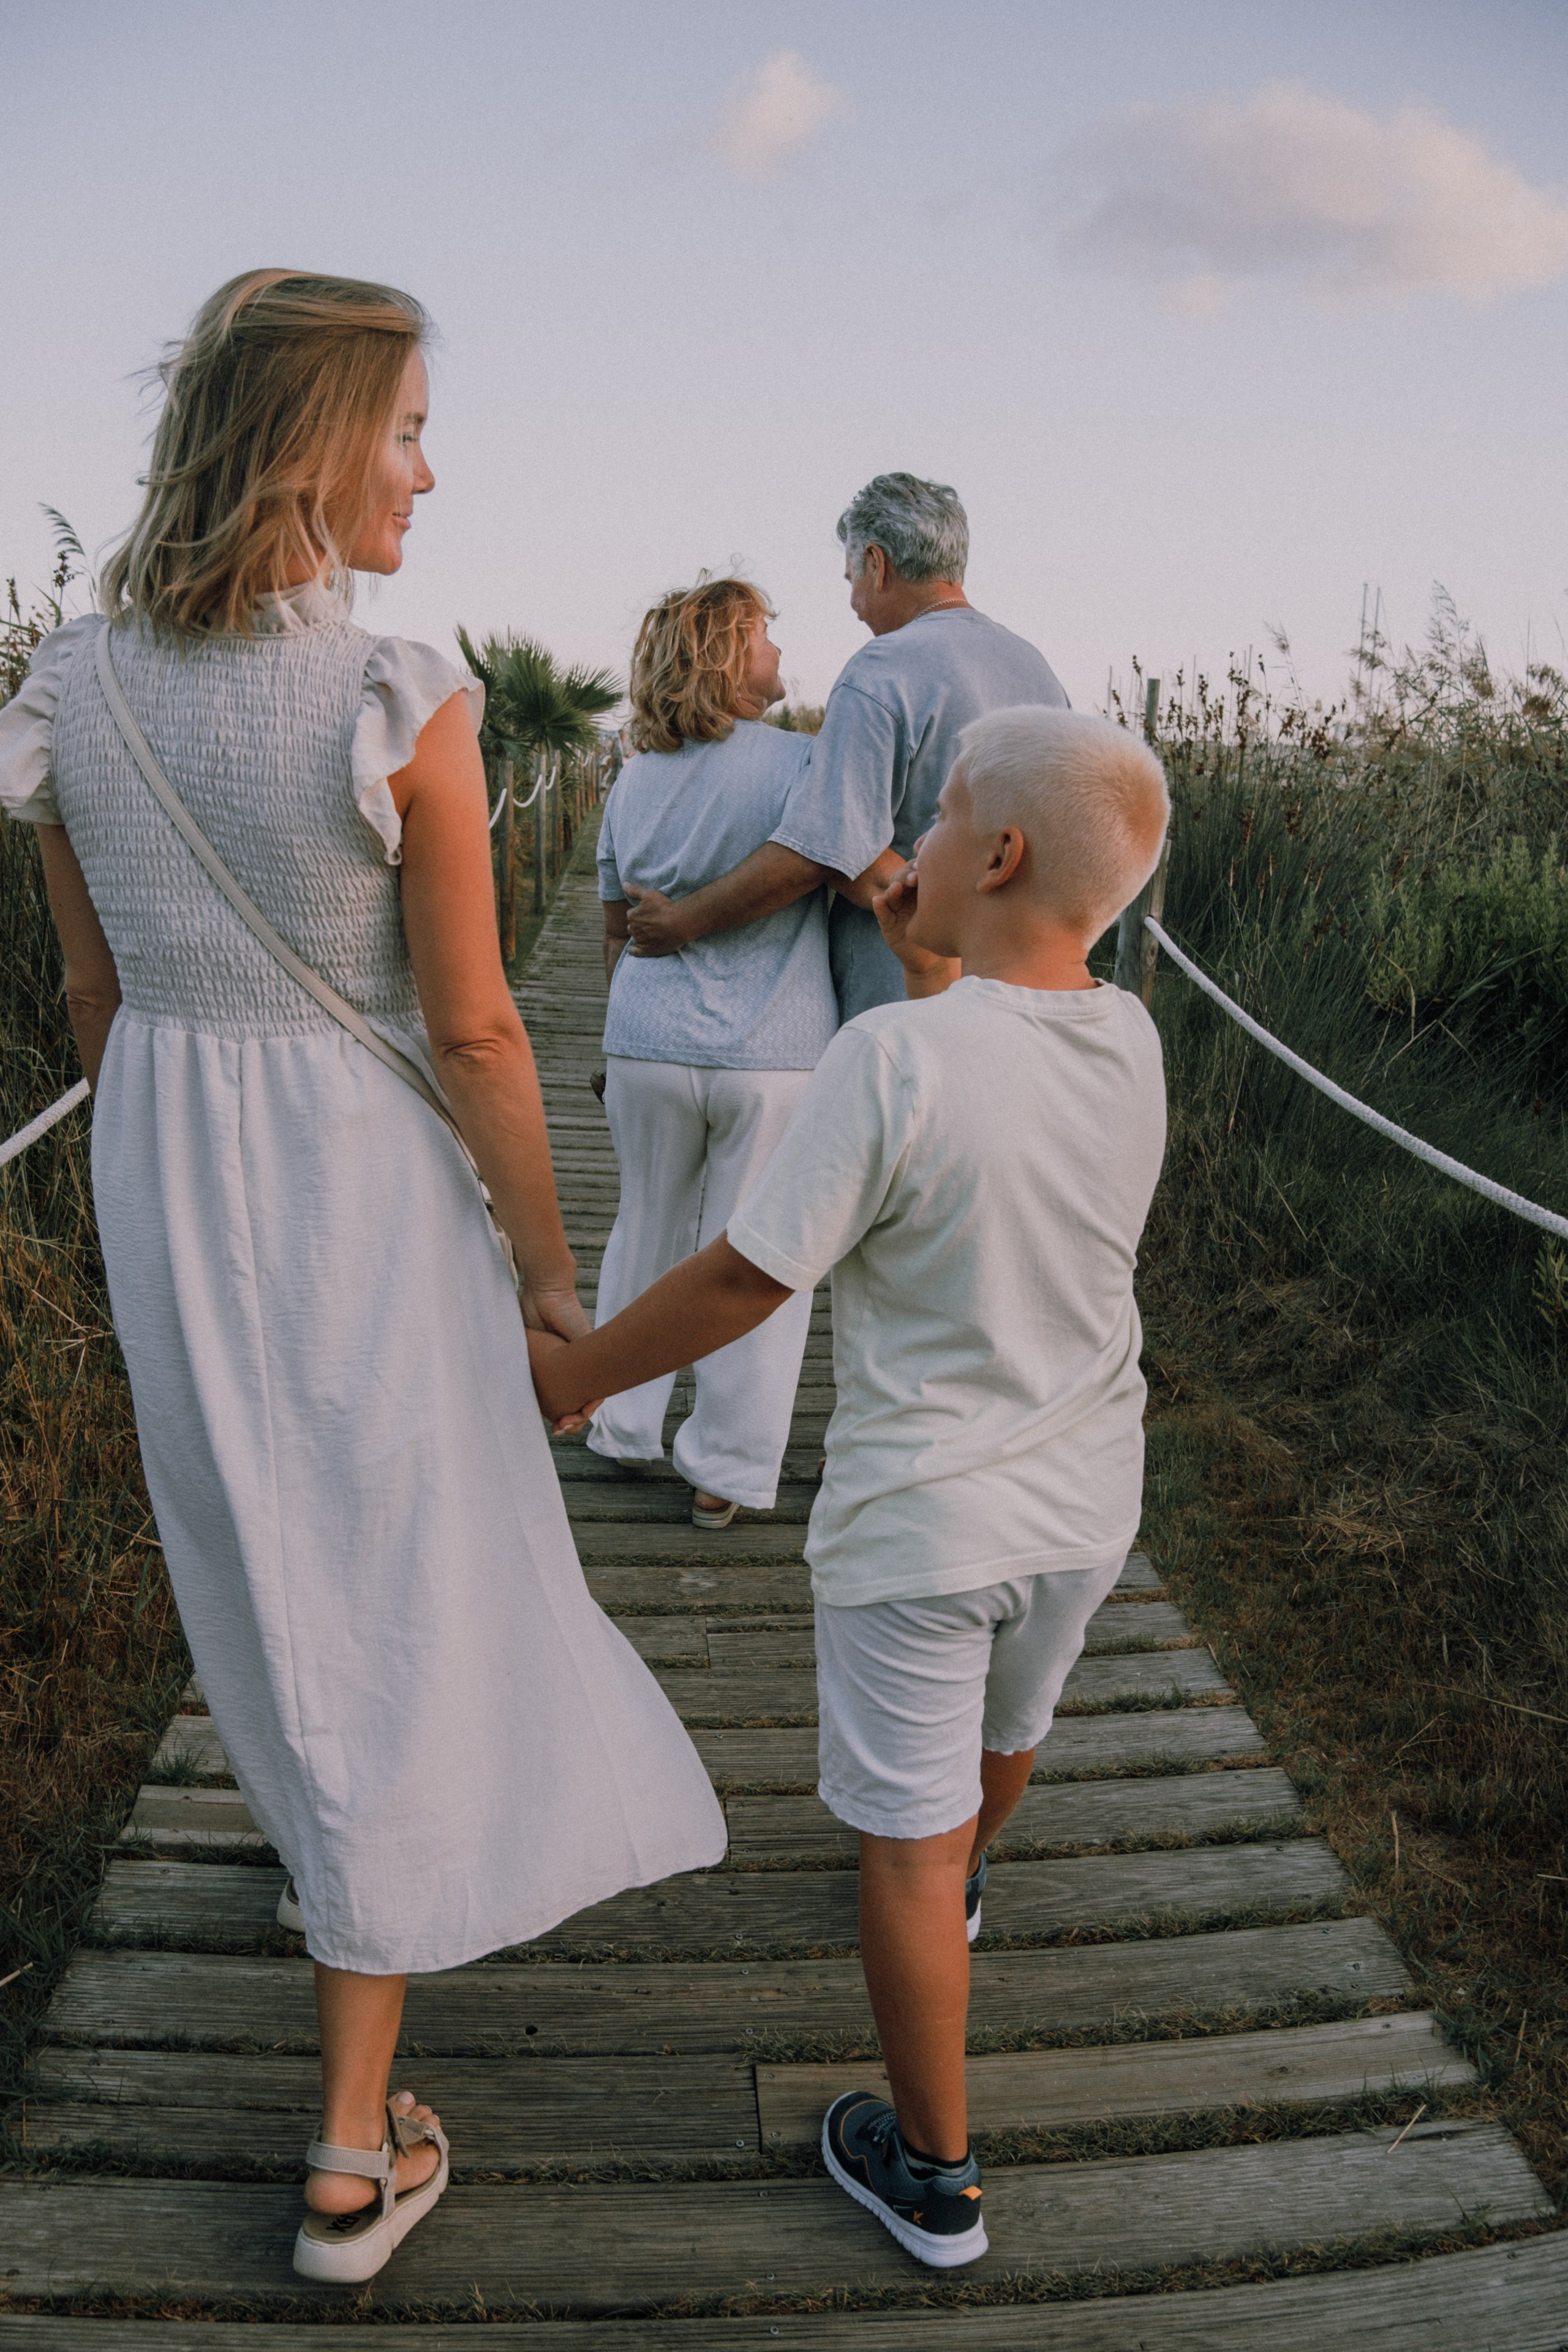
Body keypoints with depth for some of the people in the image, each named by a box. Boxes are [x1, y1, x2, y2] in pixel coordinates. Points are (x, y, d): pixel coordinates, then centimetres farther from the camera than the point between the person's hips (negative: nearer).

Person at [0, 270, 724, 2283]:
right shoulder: (406, 711, -21)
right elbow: (472, 1030, -17)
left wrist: (166, 1194, 18)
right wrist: (551, 1267, -4)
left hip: (163, 1174, 6)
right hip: (363, 1190, -6)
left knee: (260, 1547, 29)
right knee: (396, 1615, 7)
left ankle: (331, 1846, 55)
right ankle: (353, 2159, 15)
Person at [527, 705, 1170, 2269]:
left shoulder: (891, 1060, -27)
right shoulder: (1127, 1042, -8)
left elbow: (742, 1280, -20)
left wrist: (577, 1373, -6)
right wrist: (925, 962, 6)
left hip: (917, 1521, -6)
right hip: (1085, 1503, 6)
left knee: (904, 1837, 10)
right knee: (1007, 1723, 32)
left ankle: (933, 2173, 25)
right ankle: (961, 1876, 62)